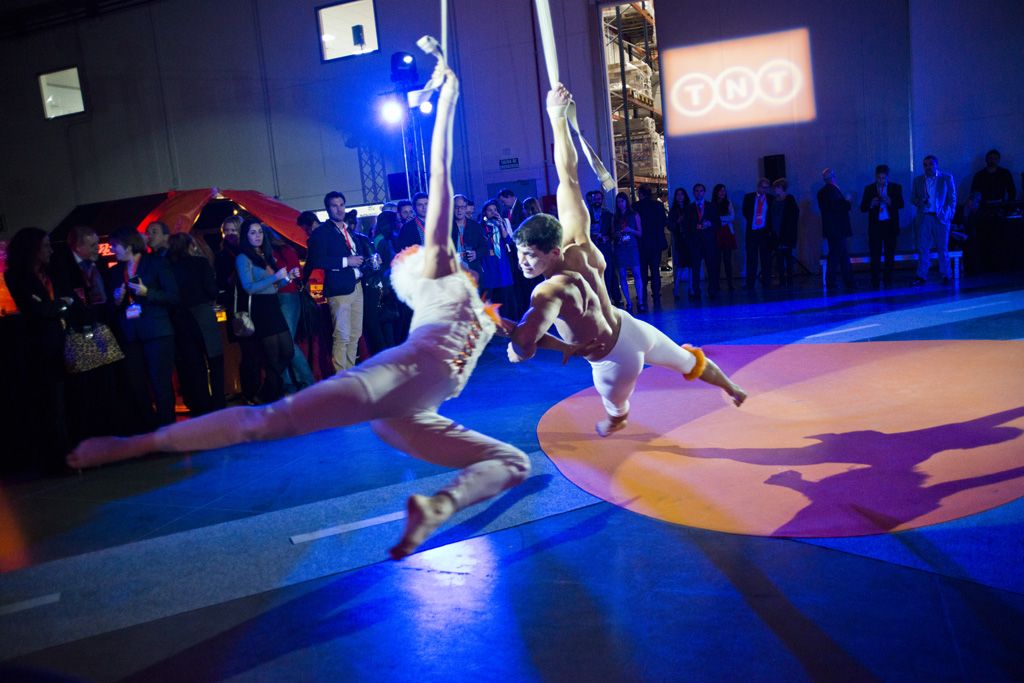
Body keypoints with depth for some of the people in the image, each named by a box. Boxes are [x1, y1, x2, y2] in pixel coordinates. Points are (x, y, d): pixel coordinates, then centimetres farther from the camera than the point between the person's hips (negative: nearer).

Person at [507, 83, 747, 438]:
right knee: (691, 362, 33)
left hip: (616, 359, -5)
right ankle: (732, 389, 60)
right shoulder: (578, 244, -20)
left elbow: (521, 350, -51)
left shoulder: (549, 292, -38)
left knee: (615, 409, 34)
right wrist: (557, 118, -14)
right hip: (632, 327, 5)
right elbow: (568, 177, -17)